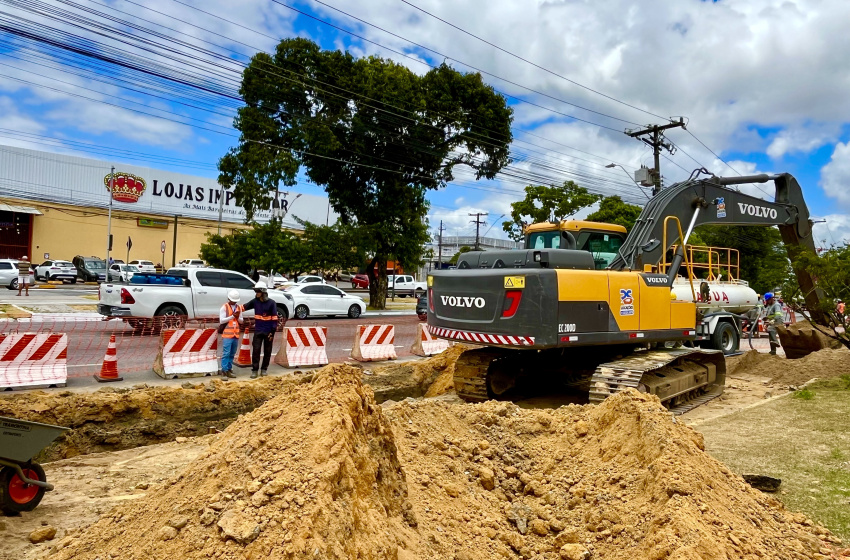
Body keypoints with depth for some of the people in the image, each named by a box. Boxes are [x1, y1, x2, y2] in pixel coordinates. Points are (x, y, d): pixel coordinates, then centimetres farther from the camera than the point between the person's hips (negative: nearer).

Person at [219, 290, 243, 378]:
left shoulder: (239, 307, 10)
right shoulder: (224, 307, -5)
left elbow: (241, 321, 12)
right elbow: (221, 320, -11)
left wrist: (238, 317, -9)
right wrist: (232, 316, -18)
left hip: (236, 334, 5)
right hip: (227, 334, -5)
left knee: (232, 354, 11)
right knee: (226, 353, -6)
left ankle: (229, 369, 19)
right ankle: (224, 370, -2)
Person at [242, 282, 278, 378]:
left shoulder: (271, 303, -8)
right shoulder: (255, 301, 3)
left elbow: (275, 318, -8)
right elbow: (244, 307, 13)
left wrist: (273, 331, -12)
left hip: (268, 331, -2)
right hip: (258, 331, 2)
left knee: (267, 351, 8)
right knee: (255, 350, -2)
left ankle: (264, 369, 20)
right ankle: (254, 370, 5)